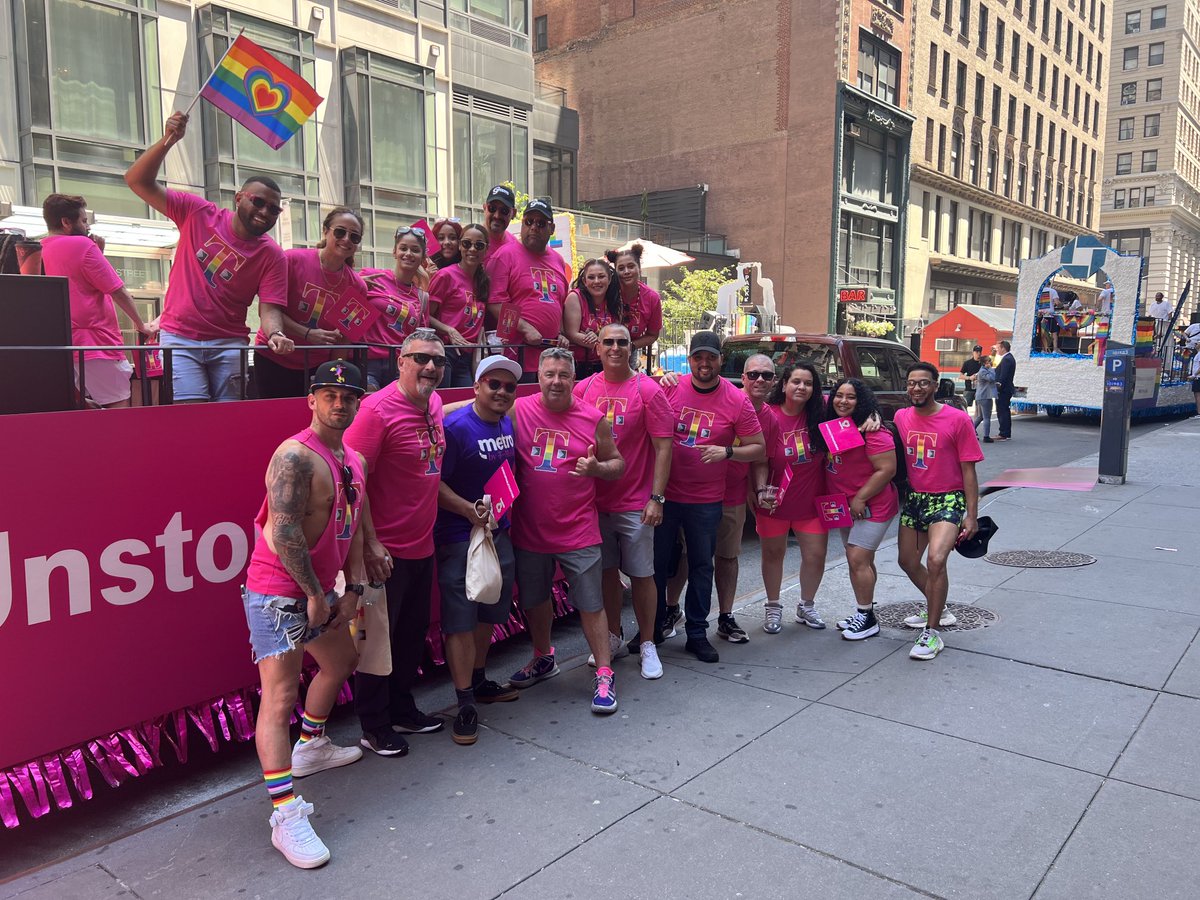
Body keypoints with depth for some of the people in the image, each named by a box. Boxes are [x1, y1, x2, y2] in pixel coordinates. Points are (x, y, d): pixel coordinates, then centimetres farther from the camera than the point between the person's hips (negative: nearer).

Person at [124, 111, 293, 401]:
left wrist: (276, 334, -32)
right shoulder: (198, 213, 1)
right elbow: (138, 181, 0)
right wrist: (167, 141, -15)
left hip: (229, 343, 1)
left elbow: (269, 310, -8)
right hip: (179, 337, -1)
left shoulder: (272, 255, 0)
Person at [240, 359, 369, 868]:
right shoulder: (295, 456, -19)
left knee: (341, 661, 25)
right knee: (280, 695, -12)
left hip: (318, 591, 10)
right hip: (277, 591, -10)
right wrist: (315, 595, -18)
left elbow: (355, 526, 14)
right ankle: (286, 816, -10)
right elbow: (284, 531, -26)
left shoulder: (354, 461, 10)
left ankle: (310, 747, 47)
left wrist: (352, 588, 7)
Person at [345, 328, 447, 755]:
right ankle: (374, 728, 22)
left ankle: (402, 711, 37)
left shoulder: (434, 404, 7)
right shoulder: (378, 409, -18)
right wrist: (370, 544, -23)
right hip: (385, 551, -8)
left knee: (413, 633, 20)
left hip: (422, 545, 8)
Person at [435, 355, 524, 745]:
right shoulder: (456, 427, -16)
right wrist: (468, 509, -28)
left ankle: (479, 681, 37)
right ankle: (465, 705, 6)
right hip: (459, 538, -8)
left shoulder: (507, 424, 7)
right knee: (460, 621, -3)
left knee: (488, 614, 19)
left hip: (498, 532, 8)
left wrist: (503, 514, 11)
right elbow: (434, 482, -18)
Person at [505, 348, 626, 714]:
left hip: (578, 531, -2)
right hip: (529, 529, 2)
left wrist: (596, 468, -14)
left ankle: (604, 675, 16)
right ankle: (543, 659, 43)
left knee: (591, 605, 2)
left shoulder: (594, 418, -3)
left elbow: (617, 463, 4)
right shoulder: (518, 411, -3)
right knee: (533, 600, 19)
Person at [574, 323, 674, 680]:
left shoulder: (648, 390, -7)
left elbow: (663, 447, -8)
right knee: (607, 572, 14)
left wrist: (656, 497, -13)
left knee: (641, 574, 5)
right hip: (594, 500, 3)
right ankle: (614, 638, 30)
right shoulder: (583, 389, 3)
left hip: (636, 503, -3)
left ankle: (647, 645, 20)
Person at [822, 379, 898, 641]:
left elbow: (886, 469, -21)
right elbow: (829, 464, 18)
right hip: (845, 506, 8)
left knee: (857, 560, -11)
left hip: (872, 505, -8)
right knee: (860, 561, 16)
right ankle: (862, 613, 27)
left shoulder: (872, 432, -19)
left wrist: (860, 498, -19)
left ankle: (868, 619, 1)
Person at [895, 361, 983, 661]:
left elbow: (968, 470, -8)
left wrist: (972, 515, -10)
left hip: (948, 500, -6)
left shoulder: (958, 419, -10)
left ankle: (931, 634, -11)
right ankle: (937, 608, 42)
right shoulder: (901, 417, 3)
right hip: (913, 498, 6)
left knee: (935, 560, -23)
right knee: (908, 562, 15)